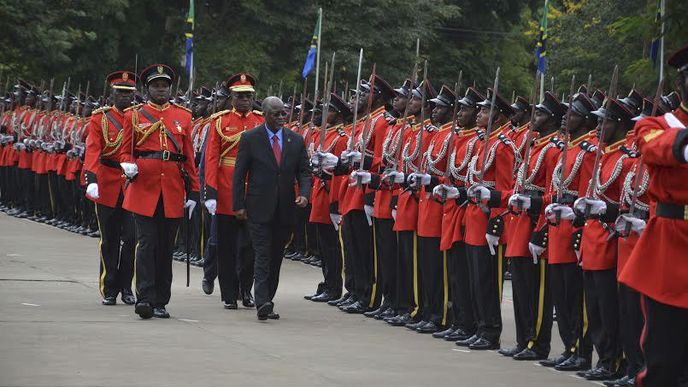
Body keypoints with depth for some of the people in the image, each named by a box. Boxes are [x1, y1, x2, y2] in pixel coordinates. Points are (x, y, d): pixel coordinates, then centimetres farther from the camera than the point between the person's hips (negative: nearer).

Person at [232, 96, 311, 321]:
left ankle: (267, 302, 15)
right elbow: (239, 174, 0)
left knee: (276, 257, 8)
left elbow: (304, 172, 9)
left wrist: (304, 194, -10)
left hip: (285, 209, 4)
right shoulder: (250, 139, -1)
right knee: (263, 255, -12)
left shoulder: (296, 141, 8)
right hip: (259, 208, -4)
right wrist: (239, 205, -5)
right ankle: (262, 303, -19)